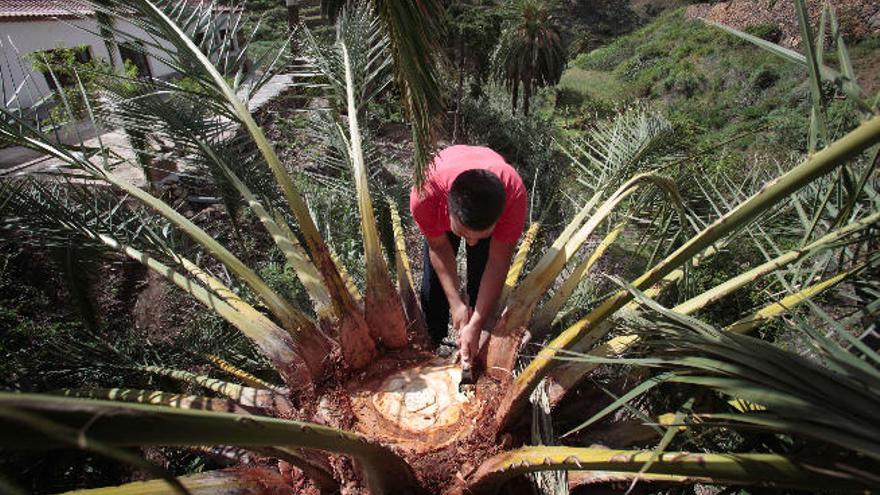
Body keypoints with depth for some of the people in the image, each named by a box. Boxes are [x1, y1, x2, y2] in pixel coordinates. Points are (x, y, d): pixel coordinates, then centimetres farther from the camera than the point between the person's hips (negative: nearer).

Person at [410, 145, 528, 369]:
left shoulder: (514, 195, -44)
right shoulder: (424, 195, -44)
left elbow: (498, 262, -32)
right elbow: (439, 247, -25)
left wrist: (476, 324, -32)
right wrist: (456, 303, -29)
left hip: (491, 204, 0)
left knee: (481, 283, -3)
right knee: (434, 279, 3)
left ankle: (478, 356, 21)